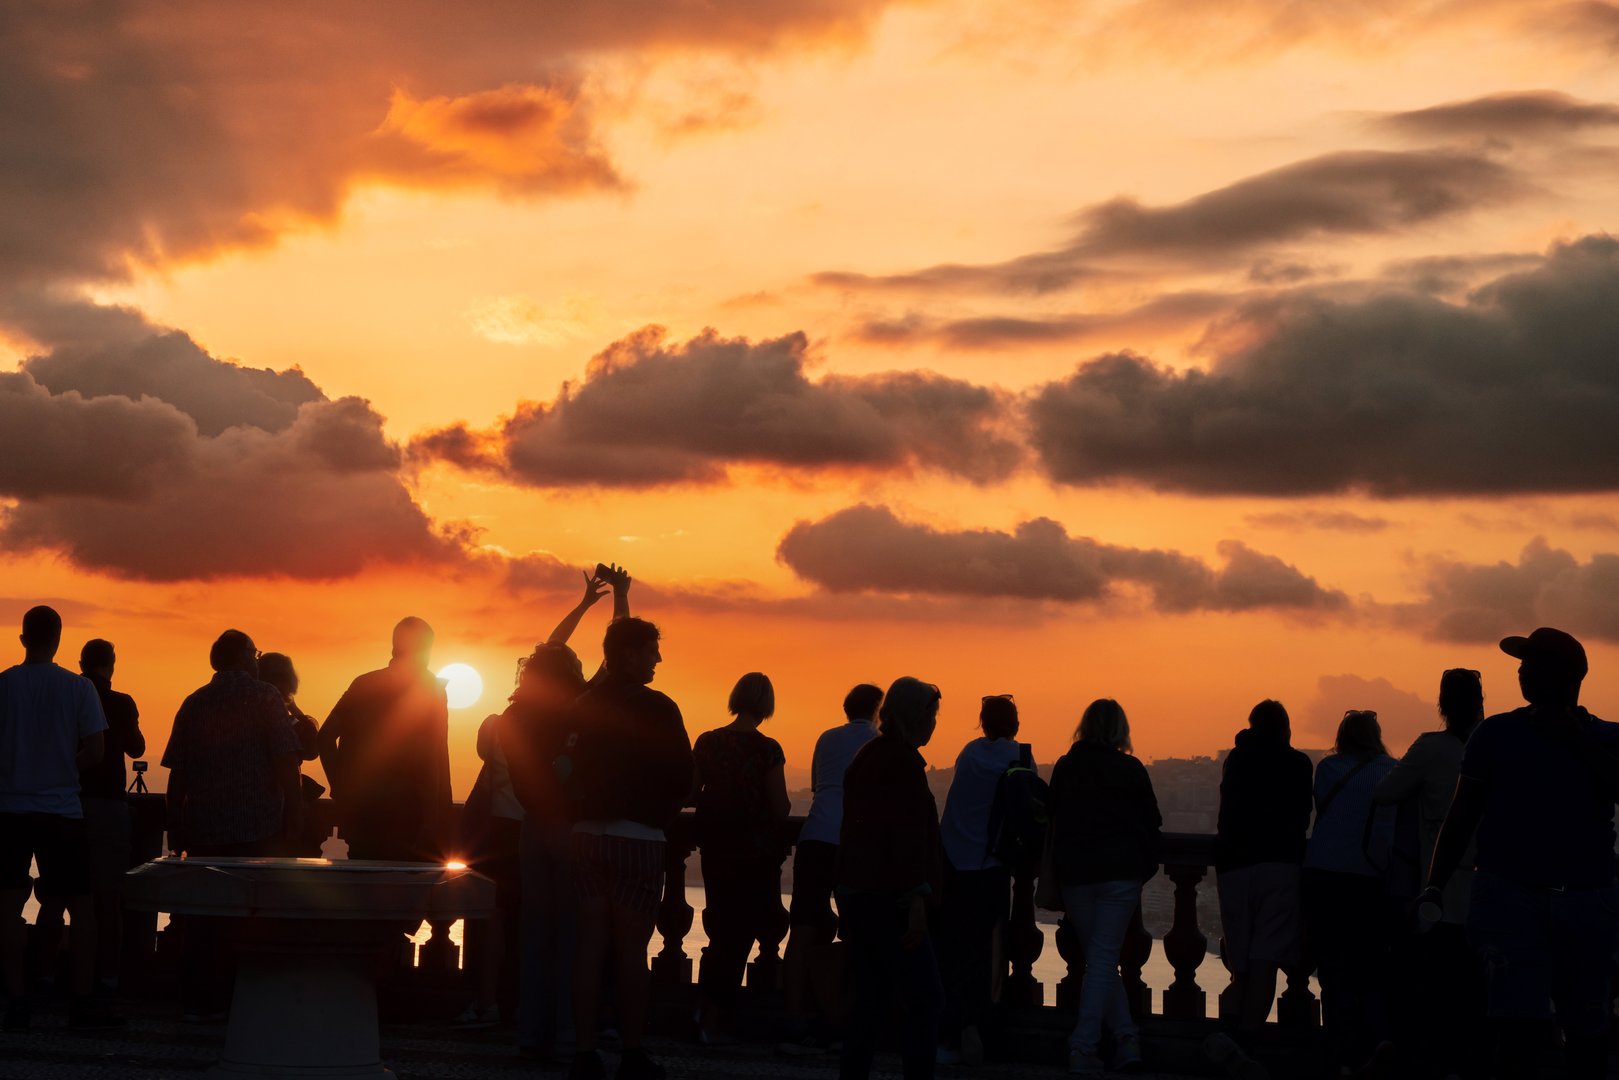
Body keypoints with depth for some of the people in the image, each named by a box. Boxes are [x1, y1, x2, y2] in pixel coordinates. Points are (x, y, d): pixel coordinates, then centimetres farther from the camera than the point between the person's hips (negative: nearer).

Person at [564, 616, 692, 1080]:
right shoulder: (657, 708, -9)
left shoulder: (586, 705, 9)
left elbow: (573, 769, 14)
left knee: (591, 944, 6)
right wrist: (661, 813, 10)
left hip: (587, 833, 5)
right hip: (638, 837, -5)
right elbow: (682, 777, -8)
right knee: (632, 947, -1)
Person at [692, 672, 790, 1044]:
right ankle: (715, 1017, 4)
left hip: (715, 846, 4)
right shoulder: (767, 749, -13)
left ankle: (705, 1006, 15)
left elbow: (691, 793, 3)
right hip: (756, 852, -4)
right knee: (741, 930, 4)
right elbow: (781, 809, -13)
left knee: (721, 926, 19)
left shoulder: (707, 742, -1)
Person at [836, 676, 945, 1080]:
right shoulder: (903, 759, -10)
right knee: (925, 1000, -10)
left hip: (855, 891, 10)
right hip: (888, 896, -10)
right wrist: (916, 898, -22)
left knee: (869, 999, 13)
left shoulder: (865, 756, 18)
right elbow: (909, 834, -18)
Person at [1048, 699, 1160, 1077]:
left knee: (1098, 957, 13)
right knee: (1104, 959, -3)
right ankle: (1083, 1047, -11)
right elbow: (1151, 823, 2)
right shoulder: (1131, 770, -2)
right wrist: (1145, 868, 14)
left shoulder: (1064, 769, 4)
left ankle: (1126, 1037, 5)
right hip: (1121, 873, -2)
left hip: (1074, 874, 2)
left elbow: (1053, 820, 13)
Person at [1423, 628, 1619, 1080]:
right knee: (1522, 1027, -16)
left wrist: (1576, 737, -13)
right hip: (1511, 894, -2)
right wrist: (1435, 886, -2)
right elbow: (1462, 815, 7)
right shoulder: (1497, 734, 7)